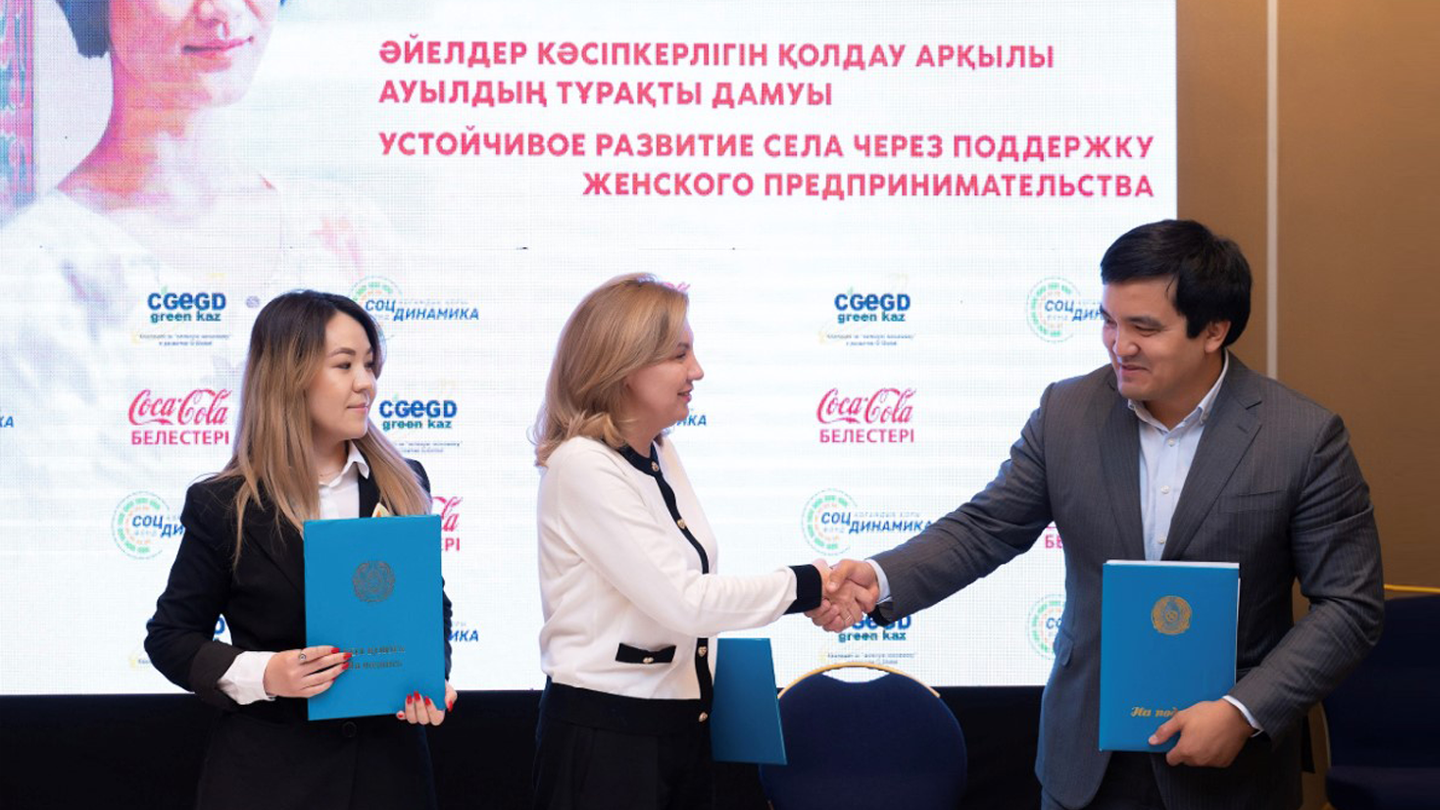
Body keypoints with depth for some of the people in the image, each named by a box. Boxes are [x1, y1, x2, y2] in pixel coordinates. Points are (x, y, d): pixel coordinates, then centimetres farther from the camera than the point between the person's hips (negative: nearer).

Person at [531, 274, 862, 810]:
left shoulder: (660, 455, 10)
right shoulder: (582, 467, -16)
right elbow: (681, 601, -19)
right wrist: (806, 585, -12)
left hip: (681, 726, 8)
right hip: (604, 738, -8)